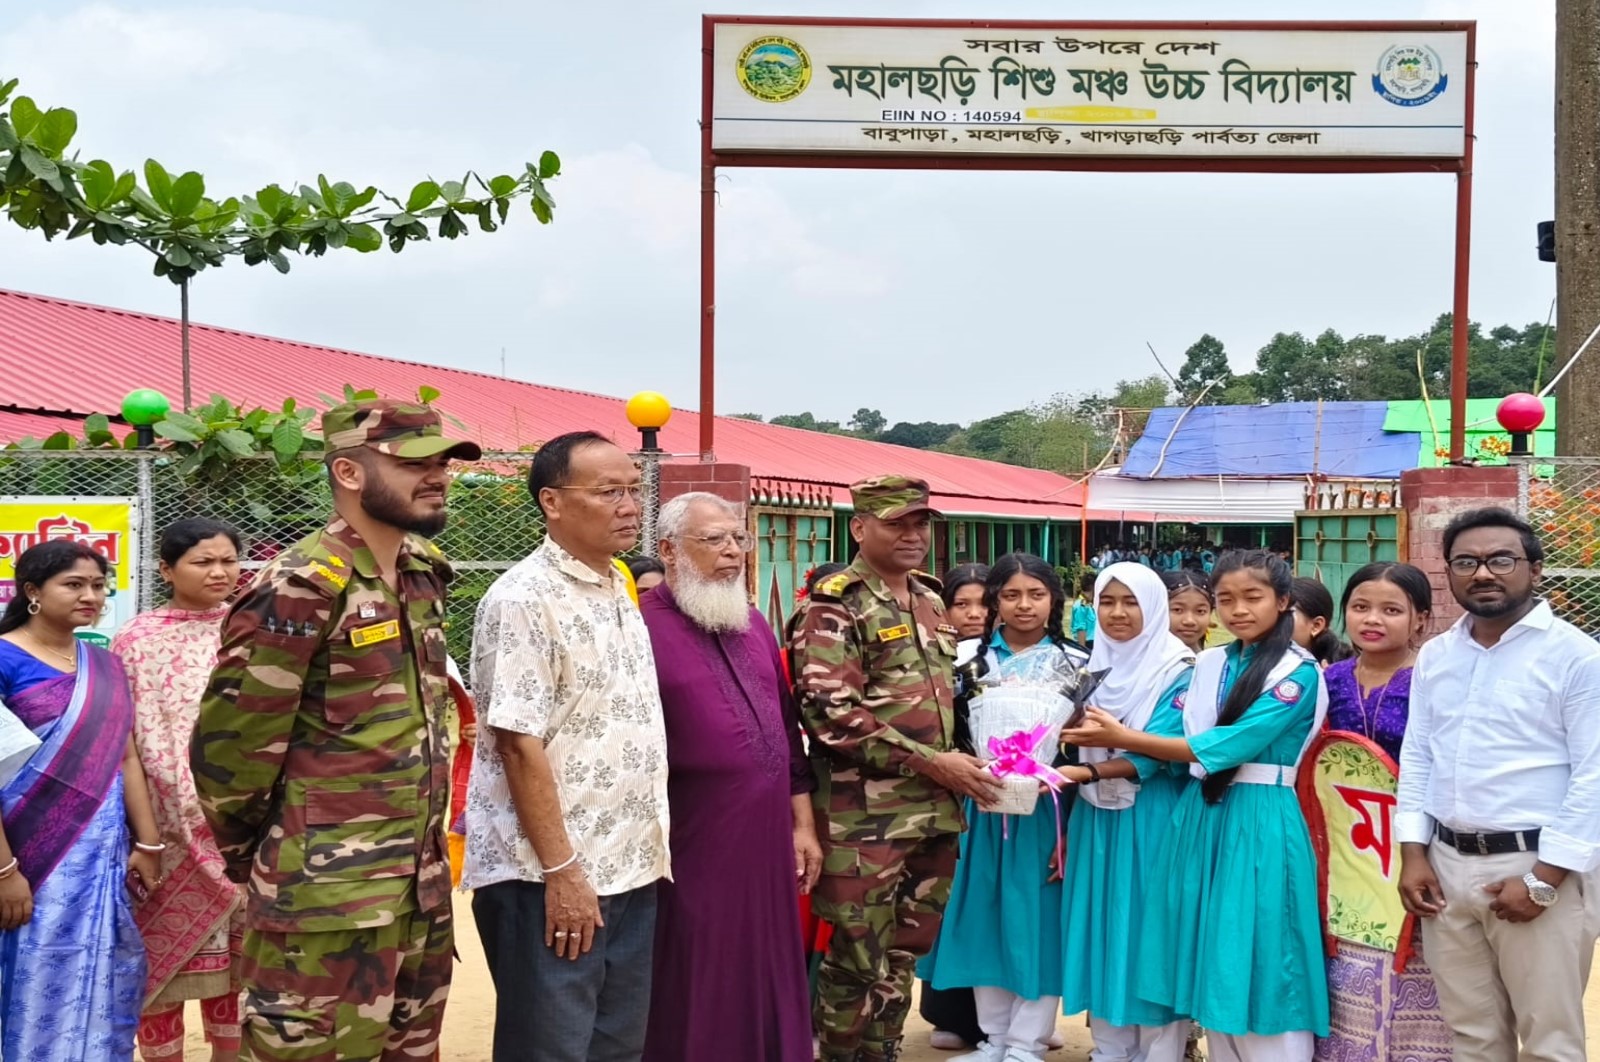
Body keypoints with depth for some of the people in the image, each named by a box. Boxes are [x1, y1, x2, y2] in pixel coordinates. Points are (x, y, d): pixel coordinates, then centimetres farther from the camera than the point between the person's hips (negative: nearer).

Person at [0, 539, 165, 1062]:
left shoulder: (106, 666, 10)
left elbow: (126, 757, 10)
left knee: (103, 988, 8)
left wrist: (148, 844, 4)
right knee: (43, 990, 1)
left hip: (106, 853, 5)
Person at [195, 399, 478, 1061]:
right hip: (327, 897, -8)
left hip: (423, 884, 8)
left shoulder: (424, 574, 9)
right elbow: (227, 746, -14)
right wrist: (251, 858, 0)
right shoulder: (301, 589, -16)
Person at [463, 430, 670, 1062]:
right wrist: (561, 869, -20)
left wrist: (647, 854, 15)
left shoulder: (618, 594, 12)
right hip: (551, 879, -8)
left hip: (629, 872, 8)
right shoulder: (524, 601, -15)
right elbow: (519, 743, -19)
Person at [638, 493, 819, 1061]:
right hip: (691, 849, -6)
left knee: (765, 985, 15)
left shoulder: (753, 624, 12)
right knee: (693, 997, 5)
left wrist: (802, 824, 13)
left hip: (766, 842, 7)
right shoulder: (643, 629, -11)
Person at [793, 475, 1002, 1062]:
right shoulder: (835, 605, -10)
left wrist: (962, 763, 8)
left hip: (934, 812, 7)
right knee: (858, 962, 0)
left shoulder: (931, 601, 14)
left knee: (903, 957, 15)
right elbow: (832, 714, -19)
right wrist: (931, 762, -18)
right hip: (866, 816, -7)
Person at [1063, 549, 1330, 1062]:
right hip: (1200, 816, 6)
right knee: (1212, 966, 11)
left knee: (1258, 965, -2)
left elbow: (1223, 747, -17)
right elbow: (1176, 737, 3)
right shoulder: (1208, 664, 10)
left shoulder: (1298, 672, -10)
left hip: (1259, 823, -6)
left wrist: (1125, 738, -16)